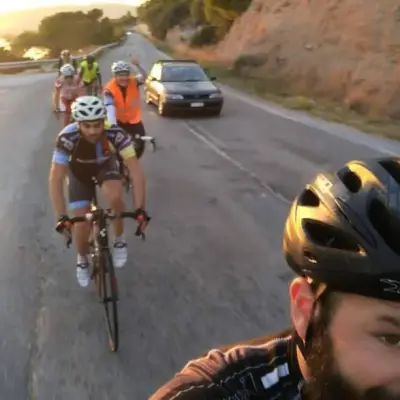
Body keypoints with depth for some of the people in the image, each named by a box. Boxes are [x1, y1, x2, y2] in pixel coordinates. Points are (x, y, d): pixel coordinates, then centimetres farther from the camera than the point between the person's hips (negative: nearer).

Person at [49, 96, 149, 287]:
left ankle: (119, 240, -5)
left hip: (105, 166, 0)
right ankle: (82, 260, 26)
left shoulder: (116, 134, -36)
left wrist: (140, 209, -41)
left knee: (114, 196, -32)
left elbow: (136, 171, -35)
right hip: (79, 171, 0)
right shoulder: (67, 138, -38)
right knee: (81, 225, -7)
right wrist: (61, 217, -41)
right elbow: (55, 179, -35)